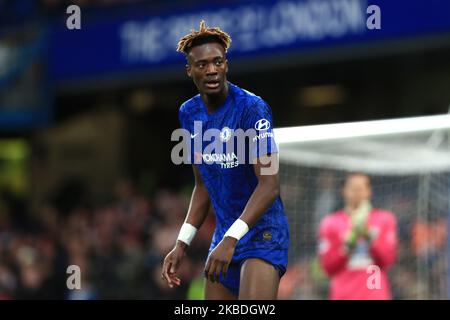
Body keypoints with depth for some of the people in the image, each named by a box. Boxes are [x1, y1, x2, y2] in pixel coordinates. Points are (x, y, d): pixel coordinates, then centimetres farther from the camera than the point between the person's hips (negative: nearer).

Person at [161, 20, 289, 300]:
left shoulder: (251, 108, -15)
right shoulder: (189, 113, 7)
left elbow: (269, 185, -22)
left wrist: (231, 240, -31)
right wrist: (182, 245, 10)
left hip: (263, 235, -7)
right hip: (224, 235, 7)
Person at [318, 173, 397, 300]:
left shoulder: (384, 219, 8)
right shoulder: (330, 223, 7)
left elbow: (387, 259, -1)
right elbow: (328, 266, 1)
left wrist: (369, 235, -12)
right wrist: (348, 244, -11)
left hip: (376, 295, 0)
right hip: (343, 295, 0)